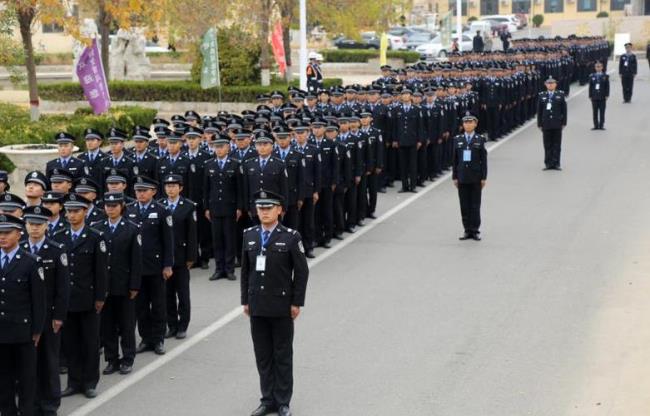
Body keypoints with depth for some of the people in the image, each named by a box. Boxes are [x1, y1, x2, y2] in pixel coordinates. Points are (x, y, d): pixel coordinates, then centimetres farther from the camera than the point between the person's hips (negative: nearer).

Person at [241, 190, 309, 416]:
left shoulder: (291, 237, -8)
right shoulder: (249, 236, 5)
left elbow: (302, 272, -6)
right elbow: (245, 270, 9)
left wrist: (297, 303, -8)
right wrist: (245, 300, 7)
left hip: (282, 307, -4)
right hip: (257, 307, 4)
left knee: (283, 355, 6)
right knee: (262, 355, 10)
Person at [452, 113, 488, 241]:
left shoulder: (480, 139, -2)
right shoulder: (457, 139, 4)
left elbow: (483, 160, -3)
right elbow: (455, 159, 6)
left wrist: (483, 177, -6)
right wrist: (455, 176, 2)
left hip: (475, 177, -2)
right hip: (462, 177, 2)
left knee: (475, 205, 2)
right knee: (464, 205, 5)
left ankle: (475, 230, 8)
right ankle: (467, 230, 12)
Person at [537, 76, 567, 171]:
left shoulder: (560, 95, 4)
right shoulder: (541, 95, 5)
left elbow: (564, 110, 3)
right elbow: (539, 111, 6)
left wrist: (564, 123, -3)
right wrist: (539, 124, 2)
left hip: (557, 124, 0)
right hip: (546, 124, 0)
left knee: (557, 145, 2)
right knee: (547, 145, 3)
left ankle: (556, 163, 5)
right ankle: (548, 164, 8)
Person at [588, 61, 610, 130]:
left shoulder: (605, 76, 2)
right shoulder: (592, 76, 5)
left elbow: (607, 86, 0)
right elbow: (590, 87, 5)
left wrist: (607, 95, -7)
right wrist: (590, 96, 0)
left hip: (602, 97, -1)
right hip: (594, 97, 1)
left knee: (602, 112, 2)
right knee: (595, 112, 4)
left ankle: (601, 125, 7)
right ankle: (596, 125, 10)